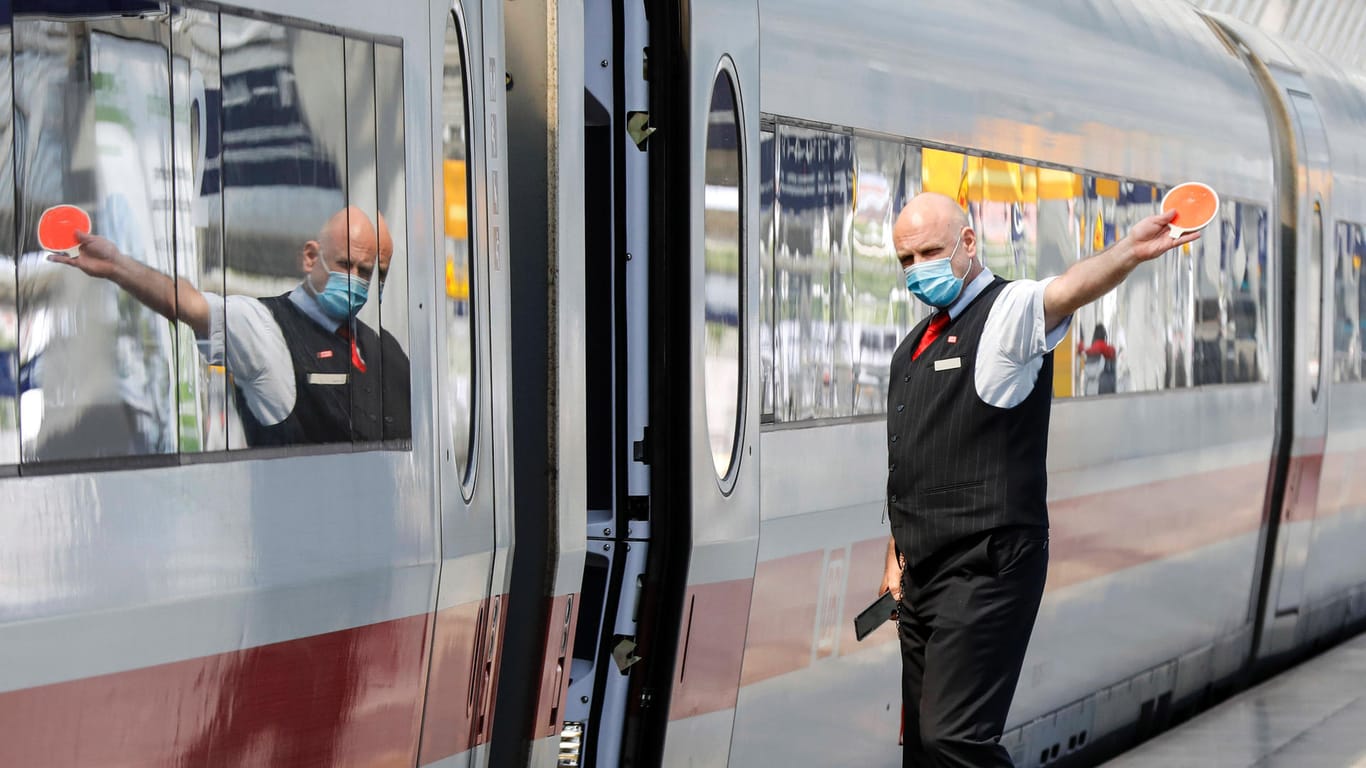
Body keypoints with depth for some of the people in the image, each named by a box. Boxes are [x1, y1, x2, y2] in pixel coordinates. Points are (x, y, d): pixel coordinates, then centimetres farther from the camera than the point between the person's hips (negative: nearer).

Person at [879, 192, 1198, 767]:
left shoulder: (1009, 311, -8)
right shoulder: (912, 349, 18)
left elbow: (1067, 292, -32)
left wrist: (1127, 254, -53)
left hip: (984, 568, -8)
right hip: (921, 577, 9)